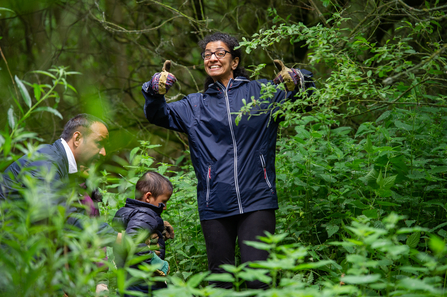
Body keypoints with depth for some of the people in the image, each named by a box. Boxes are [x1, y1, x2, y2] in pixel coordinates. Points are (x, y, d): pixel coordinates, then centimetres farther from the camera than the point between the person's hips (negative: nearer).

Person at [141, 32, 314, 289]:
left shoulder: (261, 92, 8)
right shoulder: (195, 105, 17)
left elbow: (305, 89, 4)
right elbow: (158, 115, 11)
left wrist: (296, 80, -19)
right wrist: (155, 91, -10)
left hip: (256, 201, -3)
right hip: (215, 207, 3)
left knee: (257, 277, -12)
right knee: (220, 279, 6)